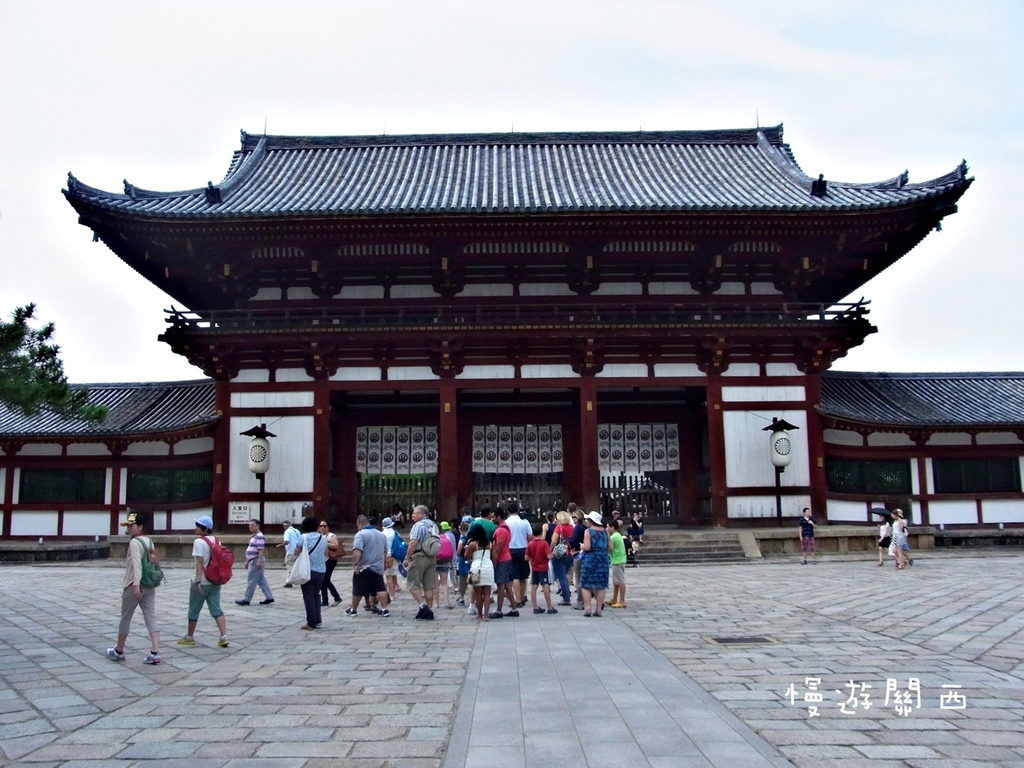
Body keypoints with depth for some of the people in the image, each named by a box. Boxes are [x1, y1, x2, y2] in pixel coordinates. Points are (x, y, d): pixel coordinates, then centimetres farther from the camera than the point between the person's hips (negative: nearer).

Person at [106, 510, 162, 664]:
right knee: (151, 618, 0)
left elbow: (136, 564, -23)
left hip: (134, 585, -7)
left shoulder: (134, 542, -12)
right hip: (149, 585, 7)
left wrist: (136, 585, -29)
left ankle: (118, 651, 26)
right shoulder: (148, 541, 13)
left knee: (125, 618, 10)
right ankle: (155, 653, -9)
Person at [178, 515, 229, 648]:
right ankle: (224, 637, -8)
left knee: (194, 610, 11)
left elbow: (200, 562, -20)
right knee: (216, 610, 4)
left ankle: (189, 637, 25)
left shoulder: (199, 541, -13)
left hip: (202, 582, -6)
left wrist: (198, 581, -23)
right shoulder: (216, 540, 8)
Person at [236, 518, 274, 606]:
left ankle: (246, 599, 2)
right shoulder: (254, 536, 18)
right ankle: (269, 597, 12)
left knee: (251, 581, -4)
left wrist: (259, 561, -28)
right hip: (253, 561, 10)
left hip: (256, 561, -10)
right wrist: (247, 561, 24)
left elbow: (261, 549, -23)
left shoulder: (259, 536, -15)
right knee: (261, 580, 10)